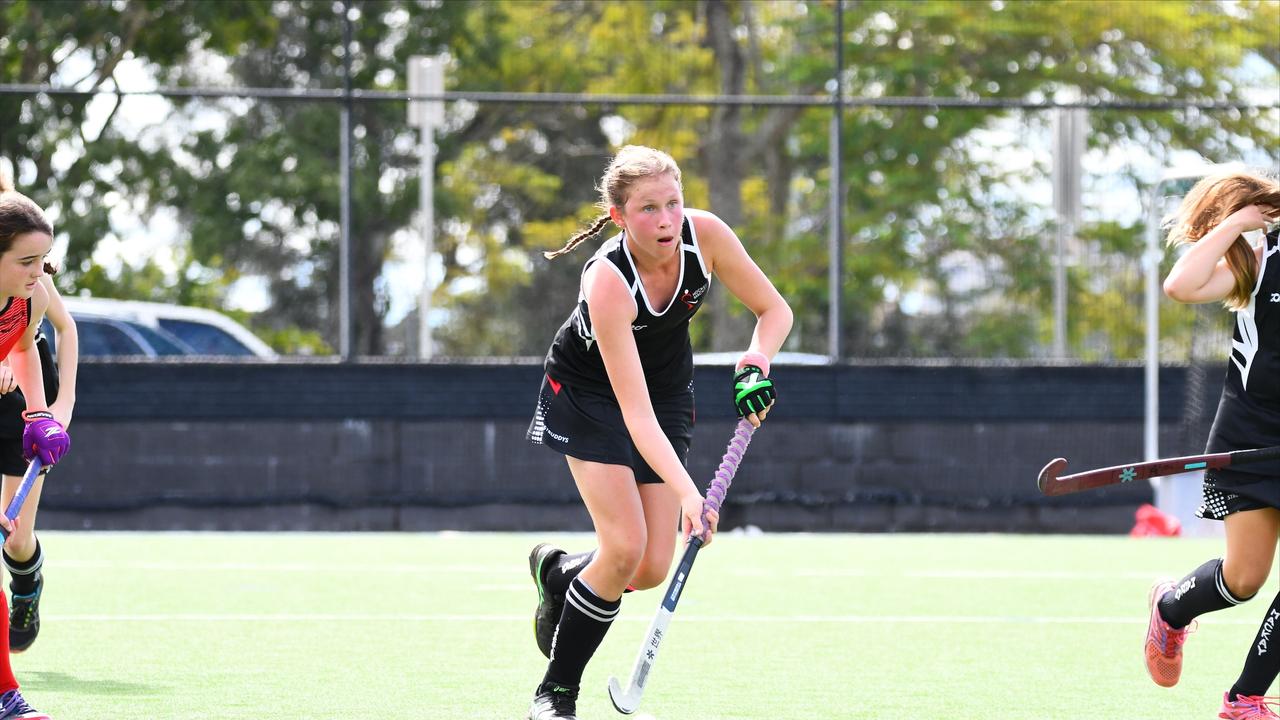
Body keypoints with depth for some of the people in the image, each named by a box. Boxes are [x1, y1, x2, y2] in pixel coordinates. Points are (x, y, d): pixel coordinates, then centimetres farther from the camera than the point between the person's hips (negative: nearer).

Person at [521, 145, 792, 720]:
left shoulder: (703, 234, -24)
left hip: (670, 389, 5)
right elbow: (635, 412, -39)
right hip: (588, 391, -5)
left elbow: (774, 310, -8)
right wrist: (687, 494, -48)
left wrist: (754, 366, -29)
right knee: (625, 548, -19)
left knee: (653, 570, -4)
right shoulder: (607, 281, -36)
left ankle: (559, 571, 29)